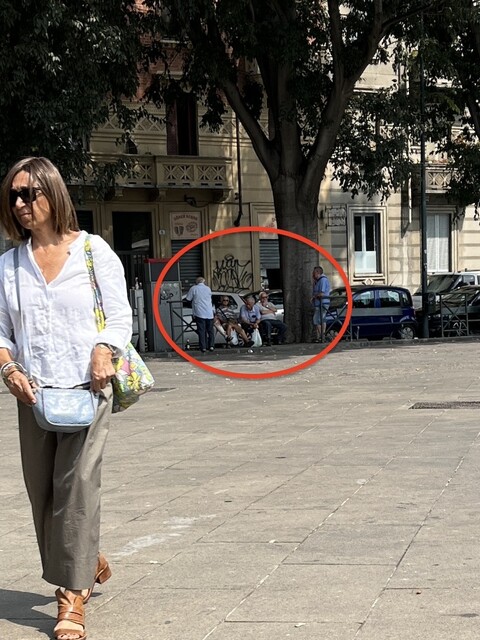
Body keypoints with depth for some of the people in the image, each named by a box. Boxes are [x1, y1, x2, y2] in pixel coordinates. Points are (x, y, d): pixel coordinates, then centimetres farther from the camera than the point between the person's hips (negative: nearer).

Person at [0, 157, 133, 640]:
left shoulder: (93, 250, 2)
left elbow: (120, 316, 2)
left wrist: (104, 352, -17)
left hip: (86, 388, -4)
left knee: (77, 485, -11)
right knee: (42, 489, 7)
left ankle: (73, 598, -6)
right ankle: (87, 564, 32)